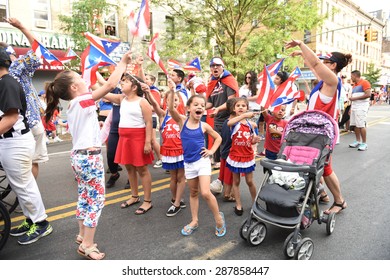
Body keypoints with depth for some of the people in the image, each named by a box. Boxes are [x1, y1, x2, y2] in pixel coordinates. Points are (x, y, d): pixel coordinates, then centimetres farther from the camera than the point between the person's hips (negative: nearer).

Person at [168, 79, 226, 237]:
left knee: (205, 193, -11)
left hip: (202, 161, -2)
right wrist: (172, 92, -34)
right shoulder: (182, 121, -4)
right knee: (193, 193, 16)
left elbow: (218, 138, 11)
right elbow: (171, 108, -22)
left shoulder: (204, 126, -4)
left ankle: (219, 218, 12)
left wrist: (211, 151, 0)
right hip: (188, 163, 3)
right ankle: (194, 221, 30)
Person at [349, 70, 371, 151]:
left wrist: (355, 98, -14)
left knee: (361, 125, -9)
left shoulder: (364, 82, -5)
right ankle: (358, 141, 15)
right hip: (354, 107, 8)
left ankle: (364, 143, -3)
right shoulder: (354, 85, 20)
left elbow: (368, 94, -16)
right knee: (355, 125, 7)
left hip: (362, 107, -8)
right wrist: (351, 108, 16)